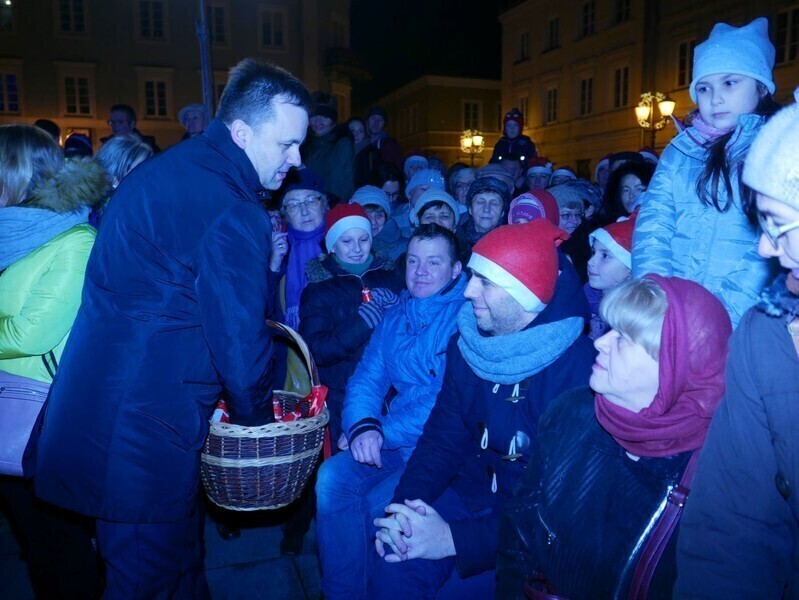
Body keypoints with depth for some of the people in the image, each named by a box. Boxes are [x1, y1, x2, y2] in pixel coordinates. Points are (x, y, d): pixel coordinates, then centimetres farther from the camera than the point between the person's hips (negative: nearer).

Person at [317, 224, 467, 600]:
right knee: (333, 477, -17)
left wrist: (382, 431, -18)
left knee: (376, 508, -22)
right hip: (394, 444, 6)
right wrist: (363, 425, -13)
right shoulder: (396, 316, 13)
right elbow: (367, 379, 9)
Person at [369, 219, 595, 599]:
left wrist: (456, 538, -26)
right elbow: (444, 436, 2)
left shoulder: (580, 368, -21)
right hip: (472, 495, 4)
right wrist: (405, 505, -14)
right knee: (394, 569, -15)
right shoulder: (467, 344, -2)